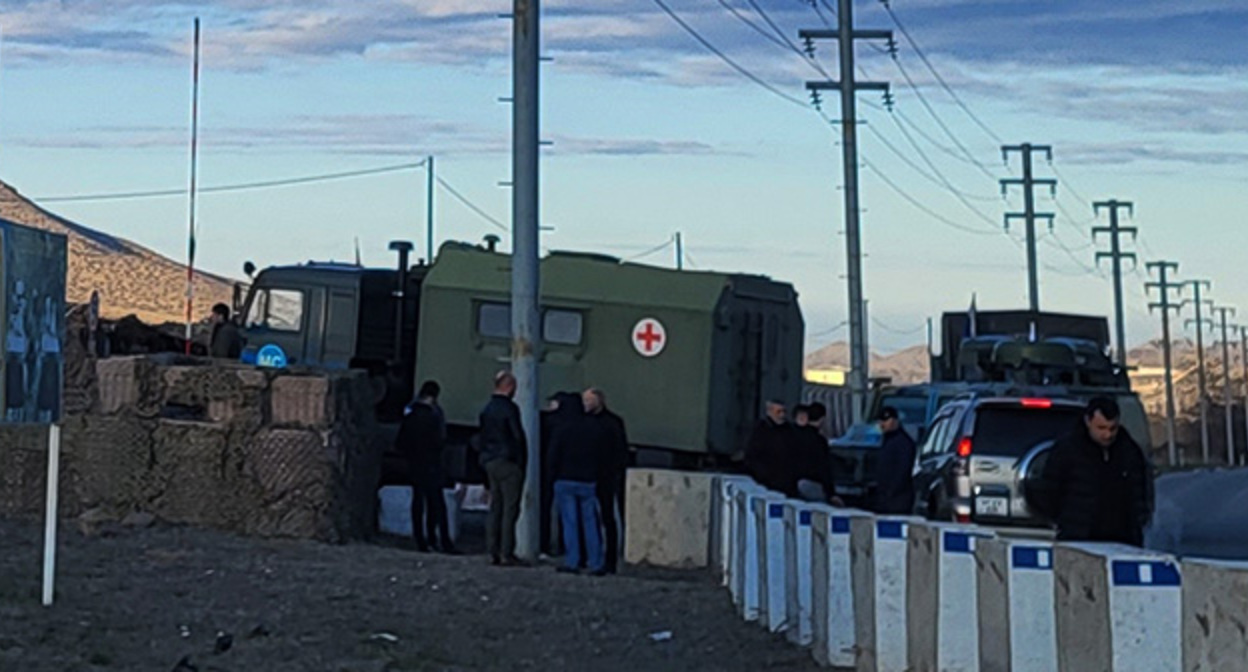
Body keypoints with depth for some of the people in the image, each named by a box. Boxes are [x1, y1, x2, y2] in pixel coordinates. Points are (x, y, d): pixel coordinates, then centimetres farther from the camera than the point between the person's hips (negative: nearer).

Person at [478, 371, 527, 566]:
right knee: (510, 509, -6)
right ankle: (506, 553, -9)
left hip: (490, 462, 8)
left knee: (495, 508, 10)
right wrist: (521, 462, -5)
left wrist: (485, 459, 17)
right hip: (507, 462, -8)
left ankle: (493, 552, 8)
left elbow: (483, 438, 15)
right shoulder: (509, 408, -11)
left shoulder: (486, 410, 13)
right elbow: (518, 437, -12)